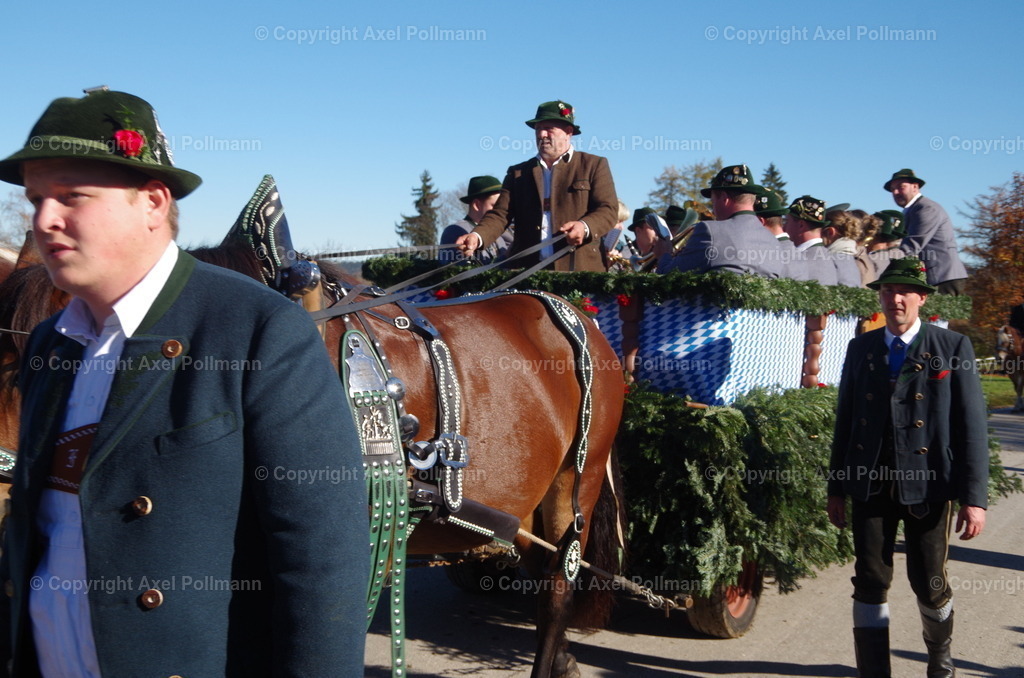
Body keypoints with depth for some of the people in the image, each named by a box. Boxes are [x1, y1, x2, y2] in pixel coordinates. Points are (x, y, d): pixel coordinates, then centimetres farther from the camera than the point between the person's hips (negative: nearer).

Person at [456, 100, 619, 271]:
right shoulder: (518, 173, 19)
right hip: (527, 273, 2)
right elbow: (500, 214, 9)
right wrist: (477, 236, -11)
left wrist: (585, 227, -20)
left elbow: (608, 210, 1)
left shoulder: (594, 165, 11)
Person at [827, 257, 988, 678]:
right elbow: (845, 421, 11)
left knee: (929, 581, 8)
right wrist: (836, 487, 10)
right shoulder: (860, 349, 9)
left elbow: (972, 426, -5)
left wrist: (974, 497, -11)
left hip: (927, 485, -2)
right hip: (870, 484, 2)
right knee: (871, 581, 1)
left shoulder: (953, 348, -1)